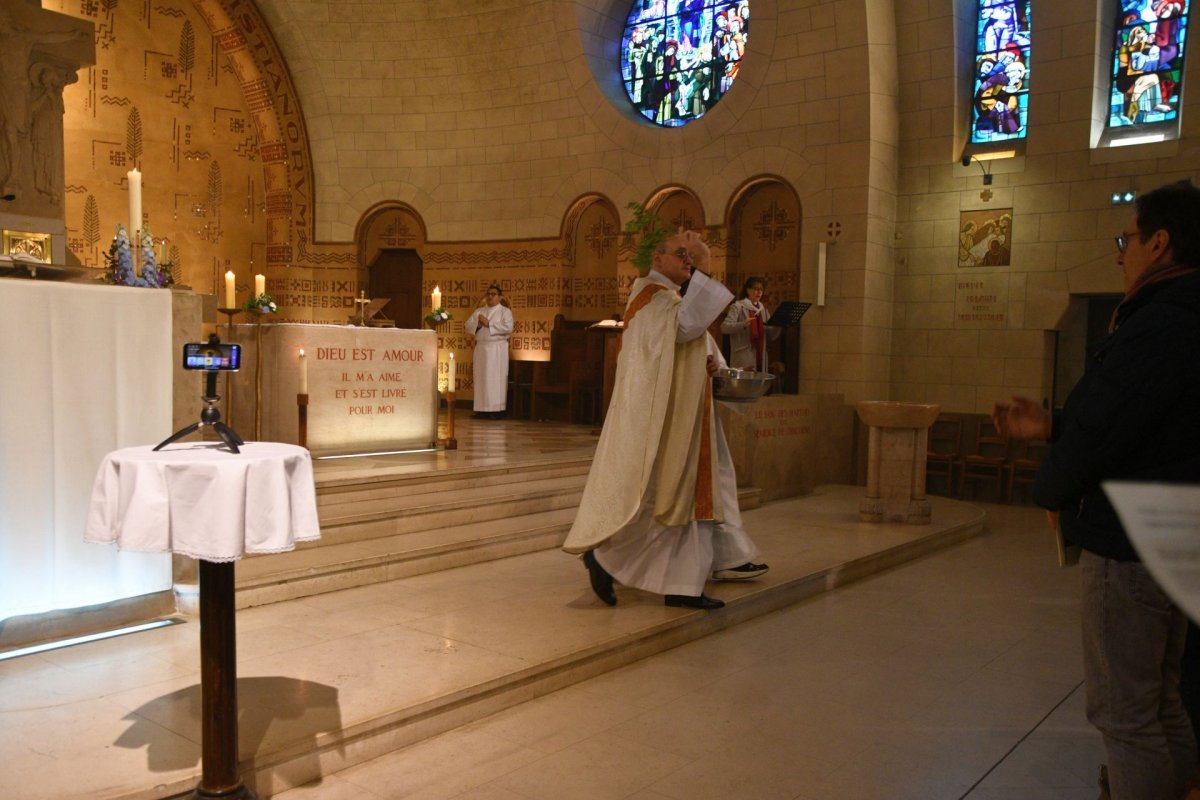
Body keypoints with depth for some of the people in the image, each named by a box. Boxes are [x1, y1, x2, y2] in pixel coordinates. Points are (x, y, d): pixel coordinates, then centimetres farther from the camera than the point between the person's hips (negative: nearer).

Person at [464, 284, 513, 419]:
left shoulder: (505, 311, 0)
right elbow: (468, 325, 9)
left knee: (496, 379, -6)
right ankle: (482, 409, 5)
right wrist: (477, 324, -12)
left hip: (497, 349, -5)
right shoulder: (479, 311, 16)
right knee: (481, 379, 2)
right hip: (481, 348, 5)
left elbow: (508, 328, -15)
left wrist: (488, 324, -12)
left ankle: (497, 410, -5)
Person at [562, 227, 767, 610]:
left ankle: (683, 586, 16)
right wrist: (704, 269, -29)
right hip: (657, 416, -10)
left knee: (684, 496, 10)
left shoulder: (673, 297, 20)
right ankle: (602, 555, 8)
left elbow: (691, 346, 24)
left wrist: (709, 363, 2)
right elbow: (684, 325, -31)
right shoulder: (651, 295, -12)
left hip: (682, 416, 10)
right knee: (650, 495, -7)